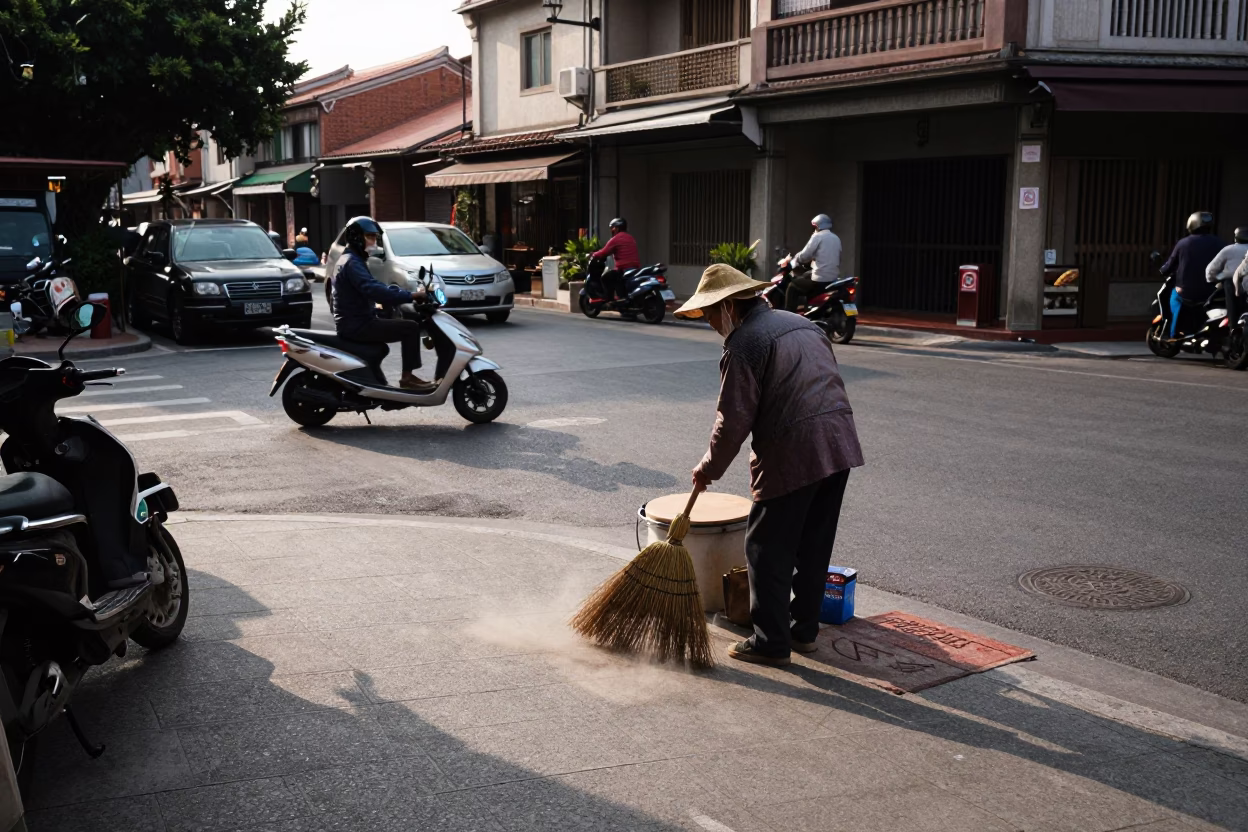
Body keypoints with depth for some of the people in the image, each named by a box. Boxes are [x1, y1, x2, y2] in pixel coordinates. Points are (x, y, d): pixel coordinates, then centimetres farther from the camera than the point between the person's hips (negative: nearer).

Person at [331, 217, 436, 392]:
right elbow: (374, 290, -31)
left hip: (355, 322, 11)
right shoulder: (352, 263, -16)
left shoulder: (351, 260, 19)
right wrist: (411, 295, -30)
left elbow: (375, 287, 19)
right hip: (357, 324, -11)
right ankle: (407, 378, -12)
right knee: (410, 328, -14)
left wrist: (405, 293, 5)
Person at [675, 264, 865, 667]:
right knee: (814, 547, 17)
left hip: (791, 454, -9)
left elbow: (734, 420, -11)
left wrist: (709, 468, 4)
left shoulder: (743, 344, -8)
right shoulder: (801, 322, 18)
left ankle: (771, 641, 9)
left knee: (768, 550, 3)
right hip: (840, 447, 9)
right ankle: (804, 629, 28)